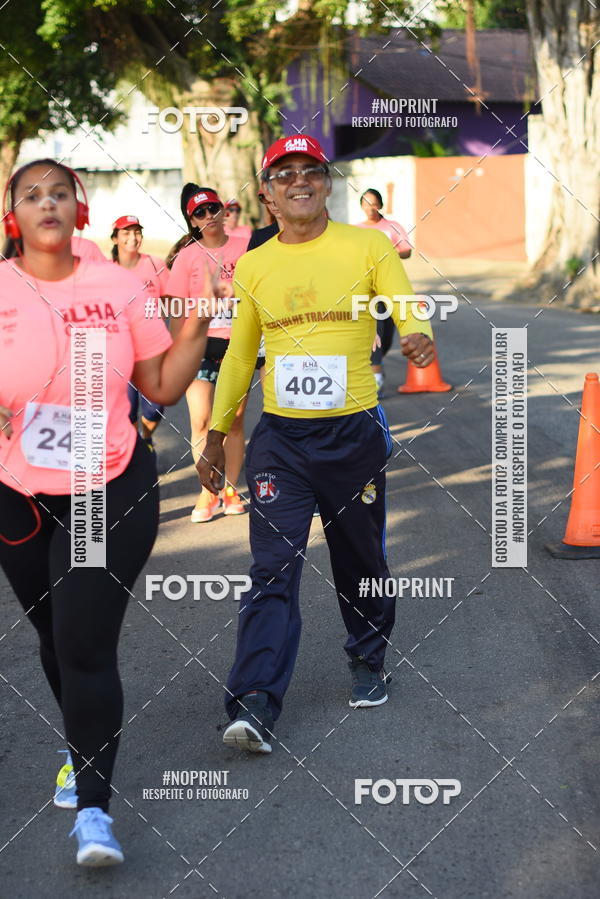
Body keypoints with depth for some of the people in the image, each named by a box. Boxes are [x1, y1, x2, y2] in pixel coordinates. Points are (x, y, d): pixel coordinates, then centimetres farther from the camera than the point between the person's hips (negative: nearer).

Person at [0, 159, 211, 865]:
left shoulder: (119, 287, -2)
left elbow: (163, 387, 5)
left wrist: (195, 328, -9)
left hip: (112, 489, -1)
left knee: (85, 644, -9)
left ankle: (93, 808, -3)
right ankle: (83, 749, 43)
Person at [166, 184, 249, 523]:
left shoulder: (244, 248, 3)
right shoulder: (188, 257, 2)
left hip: (237, 345, 1)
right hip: (201, 344, -1)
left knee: (234, 420, 5)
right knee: (201, 421, -6)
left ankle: (231, 489, 17)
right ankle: (208, 491, 4)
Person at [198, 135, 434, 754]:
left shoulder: (367, 247, -1)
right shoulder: (252, 266, 7)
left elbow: (409, 315, -7)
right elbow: (238, 355, 16)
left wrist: (418, 338, -32)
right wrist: (215, 437, 16)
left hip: (354, 435, -1)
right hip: (280, 438, 1)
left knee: (361, 562, 14)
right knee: (272, 569, -10)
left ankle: (368, 665, 37)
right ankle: (254, 705, -14)